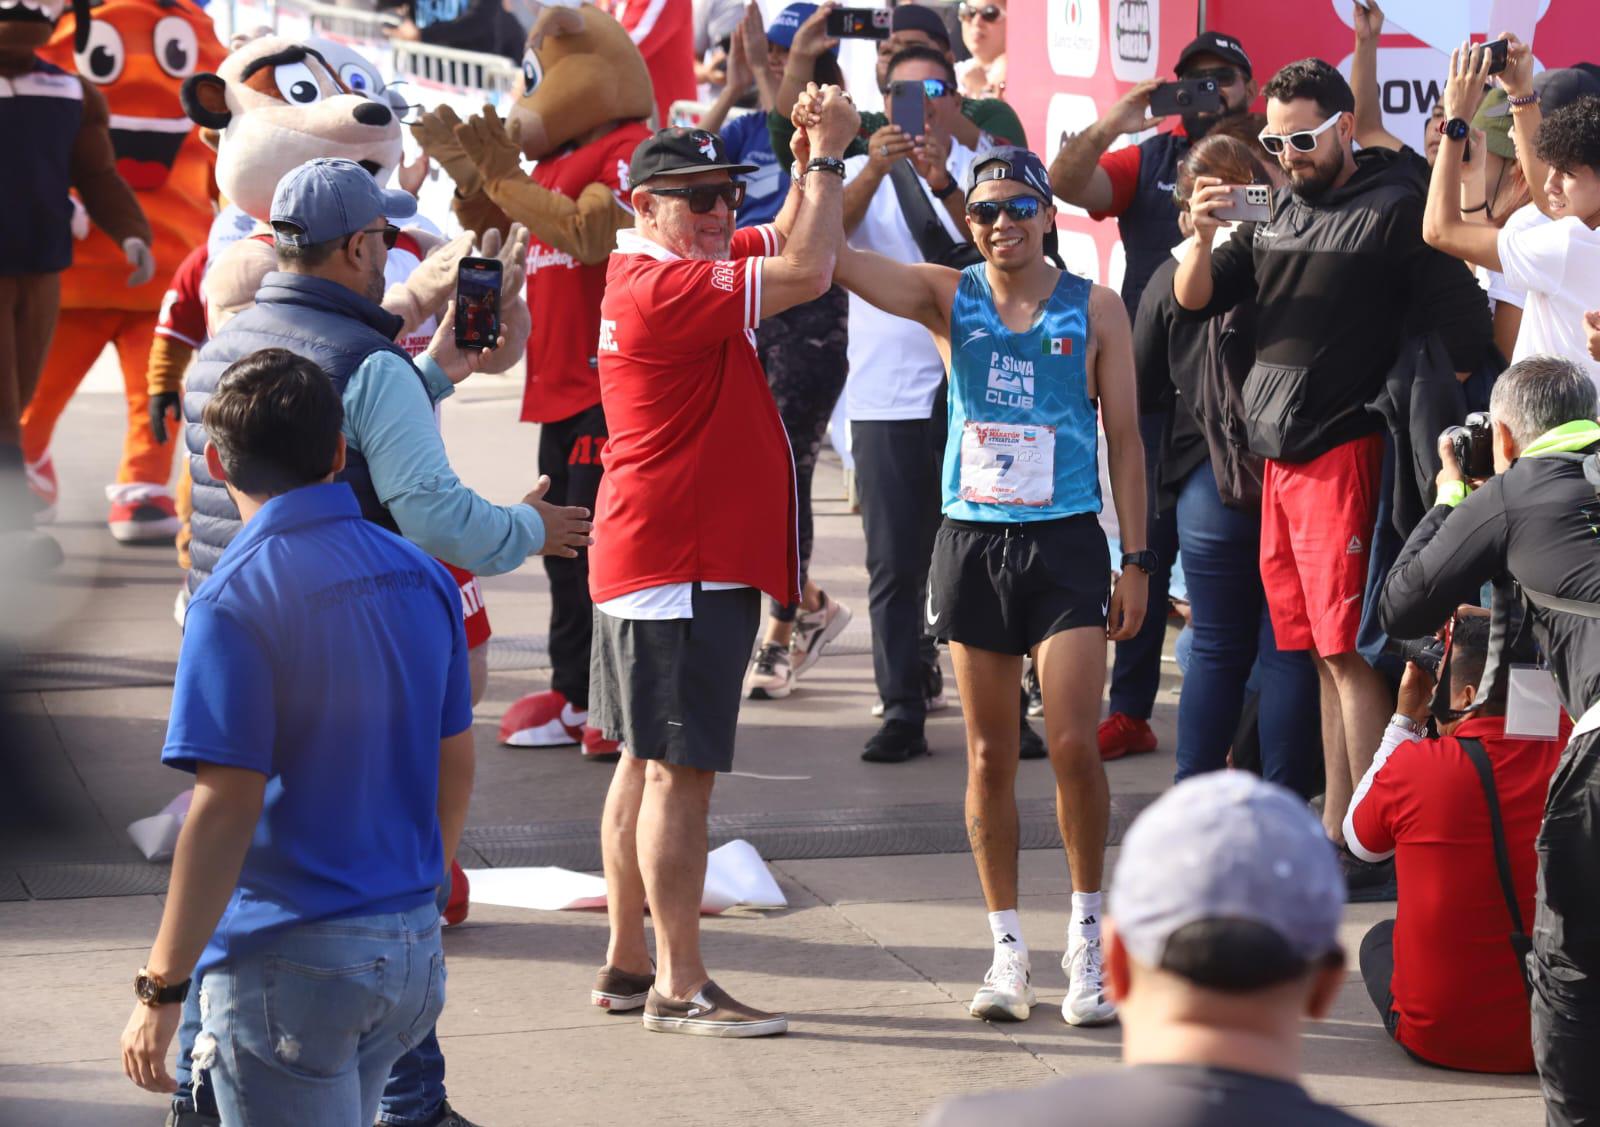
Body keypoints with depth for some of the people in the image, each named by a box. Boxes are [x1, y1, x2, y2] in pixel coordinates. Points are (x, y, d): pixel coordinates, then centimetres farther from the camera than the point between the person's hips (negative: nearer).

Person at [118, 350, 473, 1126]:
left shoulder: (238, 599, -16)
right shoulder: (422, 578, 6)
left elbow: (227, 807, -20)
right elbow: (454, 771, 13)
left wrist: (160, 988, -16)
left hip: (289, 960, -7)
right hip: (411, 954, 7)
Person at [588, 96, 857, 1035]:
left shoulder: (691, 267, 13)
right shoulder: (664, 288, -18)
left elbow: (790, 241, 23)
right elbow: (806, 272, -24)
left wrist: (816, 155, 5)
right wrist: (828, 154, -13)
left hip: (645, 563, 11)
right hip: (682, 567, -11)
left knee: (647, 762, 15)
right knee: (680, 771, -8)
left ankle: (628, 965, 22)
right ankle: (680, 986, -7)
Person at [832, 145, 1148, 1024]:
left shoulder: (1094, 310, 3)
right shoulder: (949, 298, 4)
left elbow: (1124, 438, 5)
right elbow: (829, 257, -7)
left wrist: (1136, 560, 0)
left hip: (1066, 540, -2)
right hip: (972, 540, 2)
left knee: (1074, 744, -10)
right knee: (989, 754, 5)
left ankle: (1087, 941, 5)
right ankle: (1007, 948, 13)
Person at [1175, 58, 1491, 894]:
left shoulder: (1394, 212, -6)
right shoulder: (1277, 215, 15)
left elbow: (1464, 331, -9)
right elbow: (1194, 299, 10)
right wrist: (1202, 235, -9)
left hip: (1345, 452, -7)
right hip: (1278, 456, 7)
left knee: (1349, 652, -8)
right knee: (1318, 651, 11)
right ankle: (1334, 829, 16)